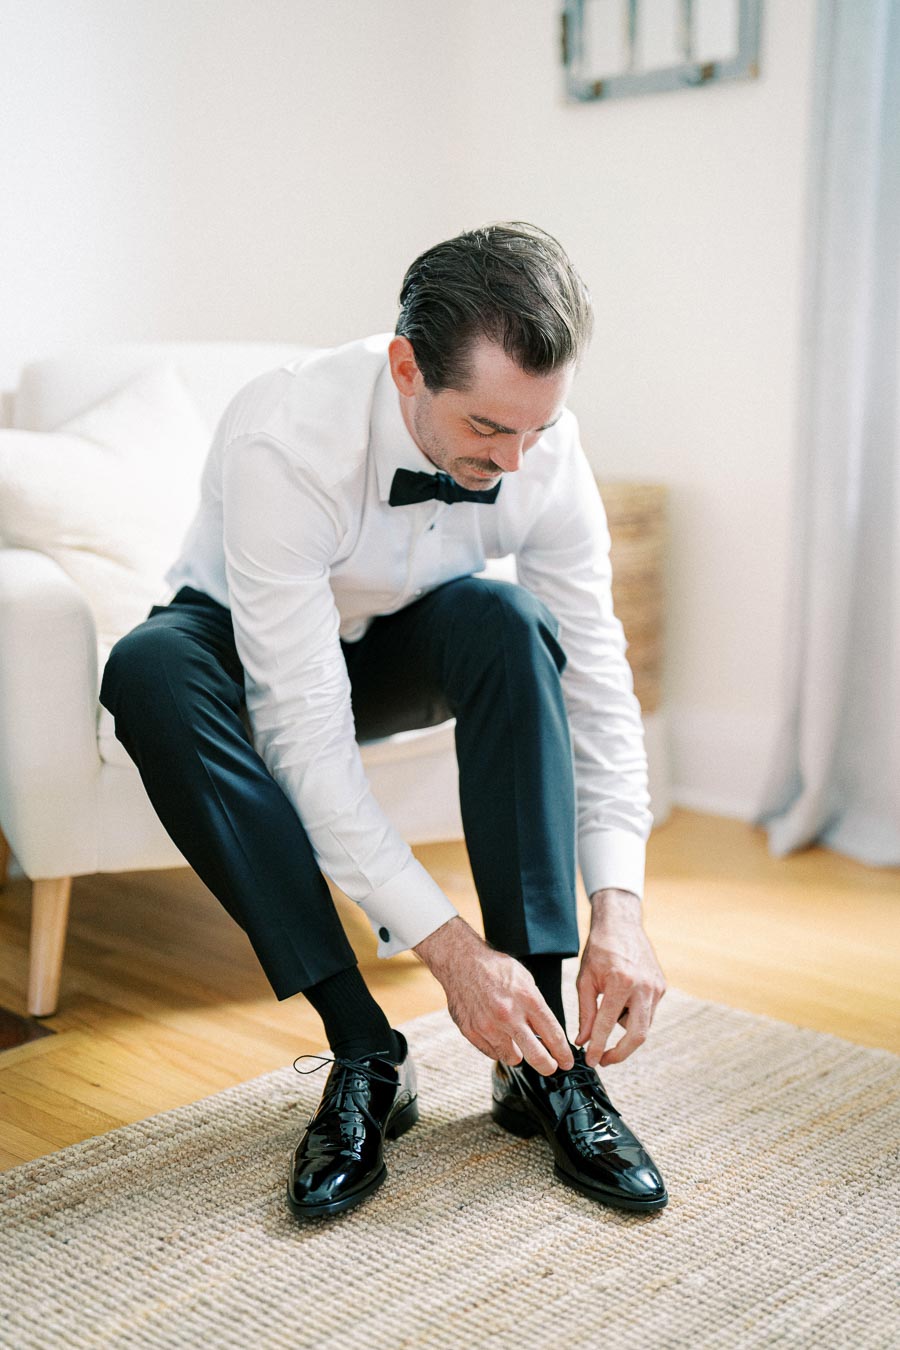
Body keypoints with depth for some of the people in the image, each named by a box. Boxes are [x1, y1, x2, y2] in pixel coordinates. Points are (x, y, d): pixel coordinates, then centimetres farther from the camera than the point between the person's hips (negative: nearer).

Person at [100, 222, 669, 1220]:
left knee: (505, 619, -32)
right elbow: (306, 734, -38)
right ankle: (363, 1050, -30)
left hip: (403, 648, 2)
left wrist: (617, 908, -30)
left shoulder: (541, 443, -23)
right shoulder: (284, 440, -37)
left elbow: (595, 681, -19)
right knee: (150, 671, -37)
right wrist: (446, 946, -40)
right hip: (251, 648, -2)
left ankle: (540, 1055, -27)